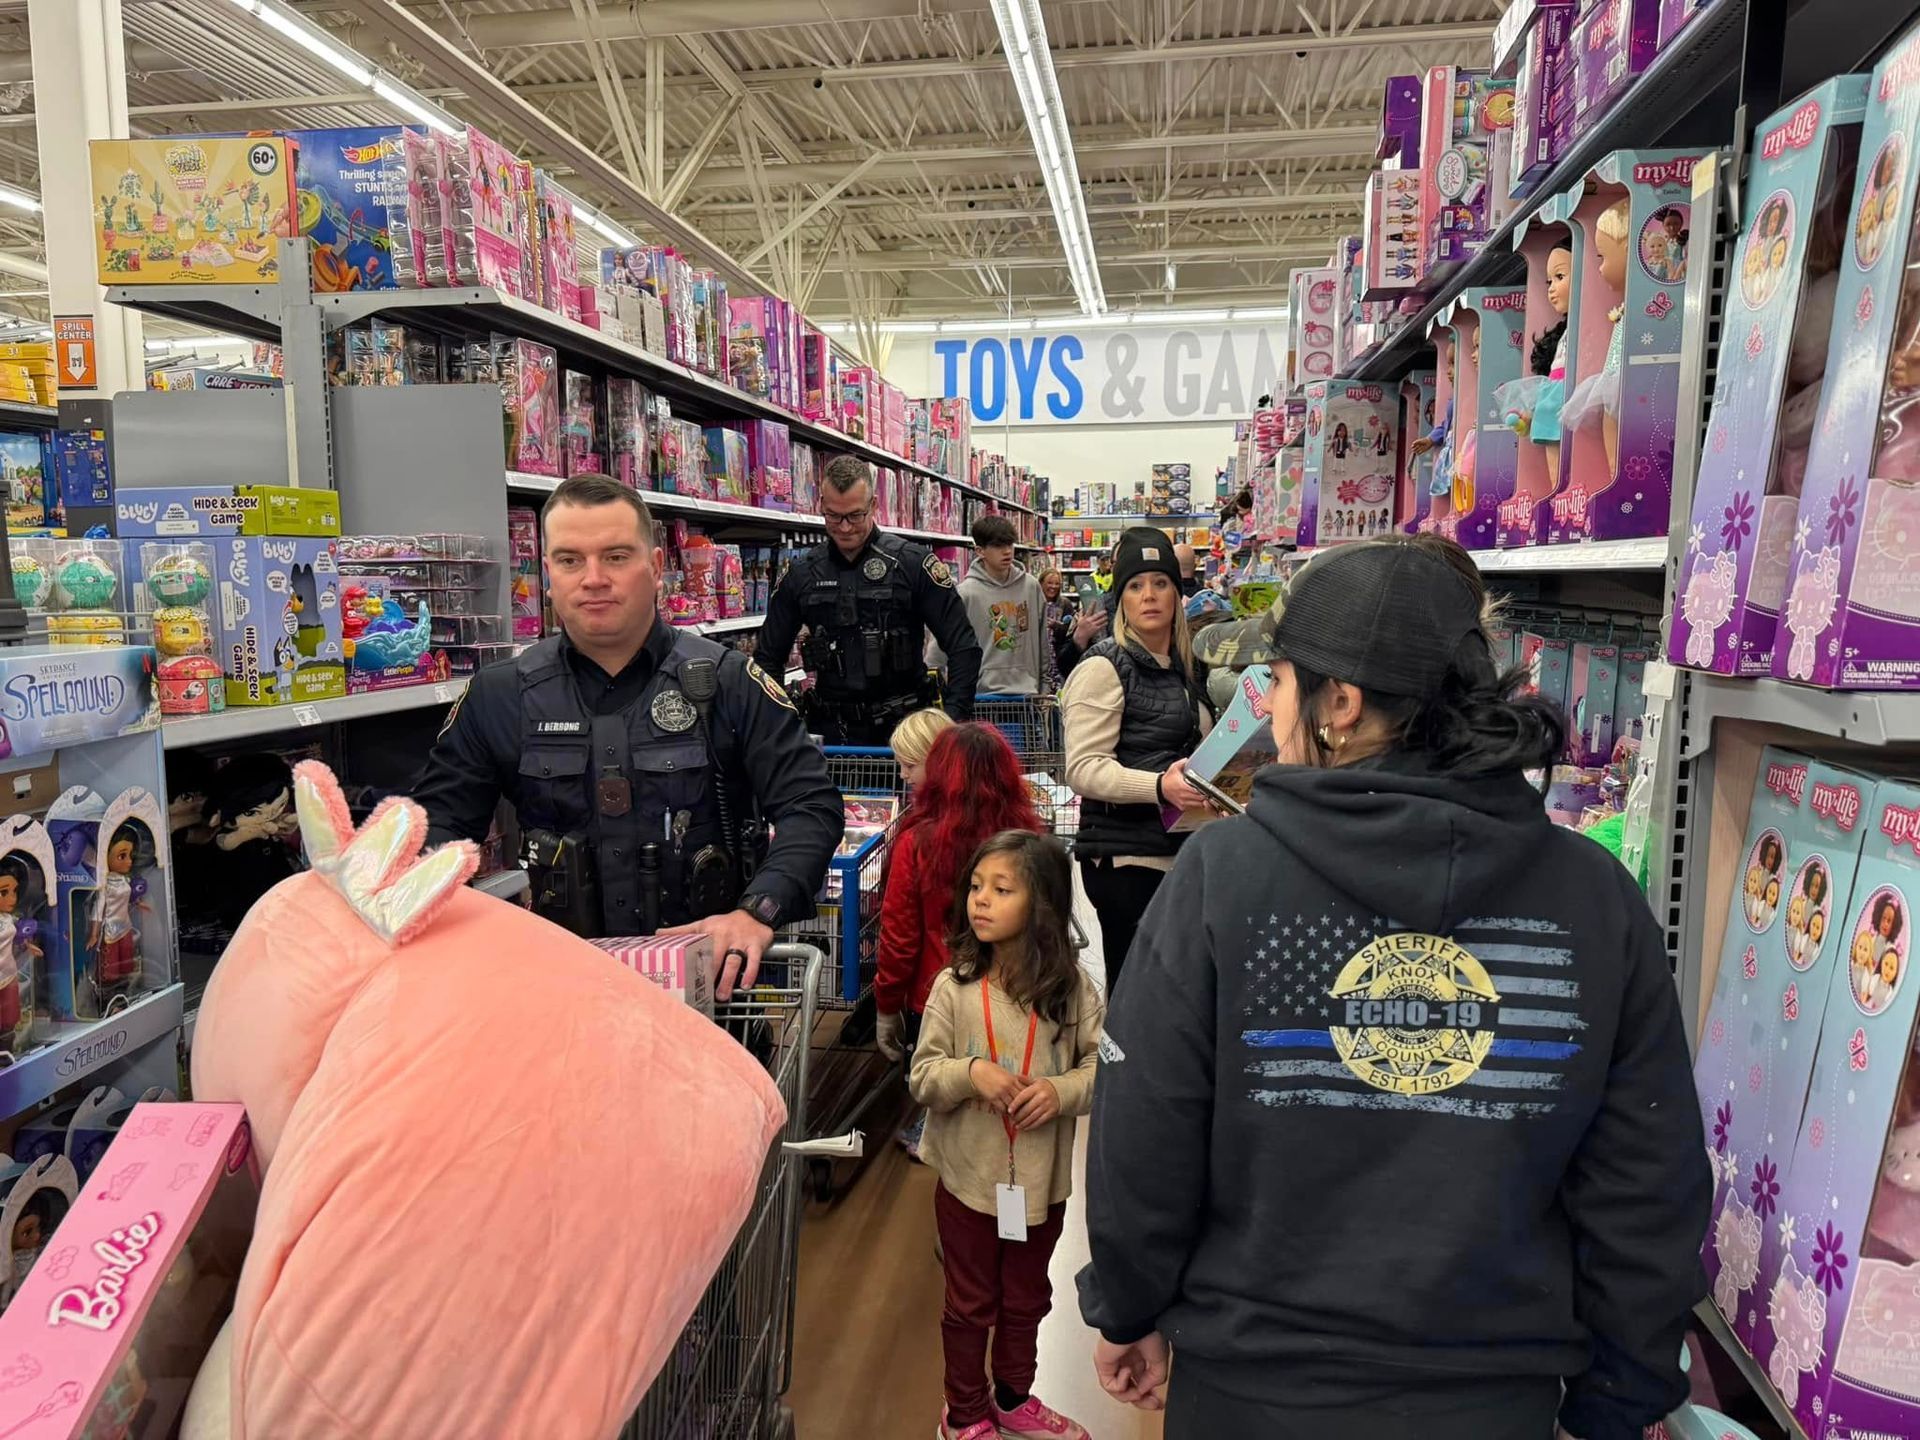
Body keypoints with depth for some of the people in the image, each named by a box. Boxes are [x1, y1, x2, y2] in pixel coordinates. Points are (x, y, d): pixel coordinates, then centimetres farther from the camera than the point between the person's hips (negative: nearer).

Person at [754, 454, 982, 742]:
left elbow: (964, 646, -7)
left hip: (900, 728, -2)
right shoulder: (802, 574, 4)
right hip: (829, 729, 3)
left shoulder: (913, 562, -6)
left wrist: (954, 719, -15)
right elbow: (768, 656, 12)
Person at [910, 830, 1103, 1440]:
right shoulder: (954, 987, -12)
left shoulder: (1071, 988, -11)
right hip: (969, 1176, -1)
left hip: (1043, 1179, 2)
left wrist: (1062, 1090, -24)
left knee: (1026, 1299, 23)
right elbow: (923, 1076, -9)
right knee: (970, 1303, 17)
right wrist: (970, 1073, -27)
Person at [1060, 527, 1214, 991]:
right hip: (1126, 855, -8)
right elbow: (1083, 769, -18)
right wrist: (1158, 786, -31)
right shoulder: (1104, 667, -9)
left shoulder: (1184, 667, 16)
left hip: (1179, 849, 8)